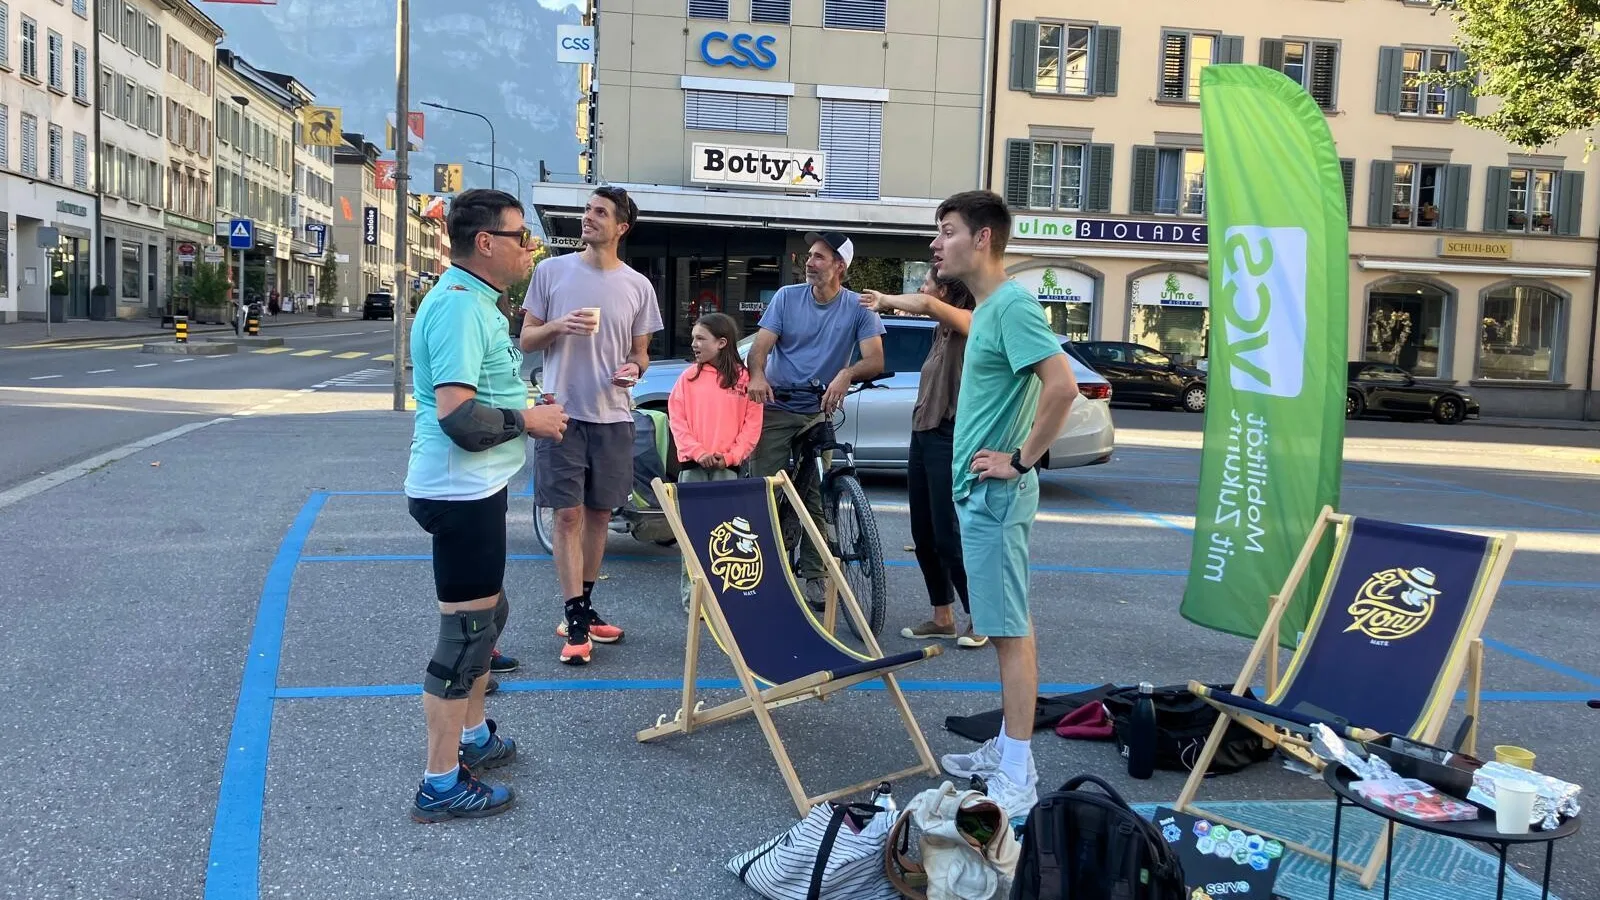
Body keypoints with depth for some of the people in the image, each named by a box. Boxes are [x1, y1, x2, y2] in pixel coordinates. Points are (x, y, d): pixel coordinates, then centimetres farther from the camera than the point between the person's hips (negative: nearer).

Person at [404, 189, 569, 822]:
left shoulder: (473, 300, 13)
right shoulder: (459, 305, -21)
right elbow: (458, 416, -29)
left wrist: (527, 408, 14)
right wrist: (530, 420, -16)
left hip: (474, 487, 11)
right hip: (461, 491, -11)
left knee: (487, 614, 23)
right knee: (467, 629, -3)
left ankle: (472, 735, 40)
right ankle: (441, 785, 7)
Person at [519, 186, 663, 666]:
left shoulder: (638, 286, 5)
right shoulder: (552, 271, 1)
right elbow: (526, 340, 5)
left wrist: (634, 368, -10)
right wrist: (559, 327, -15)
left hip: (613, 416, 2)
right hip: (563, 412, -2)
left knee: (599, 514, 11)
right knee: (569, 514, -4)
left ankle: (582, 608, 26)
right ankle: (577, 621, 3)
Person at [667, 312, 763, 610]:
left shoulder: (744, 378, 3)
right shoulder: (689, 376, 6)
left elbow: (752, 424, 1)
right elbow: (677, 420, 2)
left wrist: (730, 455, -10)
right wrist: (698, 452, -10)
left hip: (727, 467, -1)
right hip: (693, 464, 1)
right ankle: (691, 595, 6)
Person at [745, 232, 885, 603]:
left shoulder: (858, 307, -3)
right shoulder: (787, 297, 0)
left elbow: (875, 359, -13)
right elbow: (761, 345, -7)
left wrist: (846, 374, -34)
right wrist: (757, 374, -30)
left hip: (819, 411, 0)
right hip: (775, 408, 1)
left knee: (816, 498, -1)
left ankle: (813, 576, 9)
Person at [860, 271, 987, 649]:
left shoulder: (969, 323, -12)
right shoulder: (941, 331, 15)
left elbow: (925, 305, -29)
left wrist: (886, 300, -14)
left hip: (950, 439, -9)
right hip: (923, 435, 9)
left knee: (949, 536, -6)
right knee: (924, 535, 11)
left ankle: (979, 618, 8)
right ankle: (942, 618, 20)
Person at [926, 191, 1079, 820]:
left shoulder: (1013, 304, -16)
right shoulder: (988, 306, 15)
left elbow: (1062, 385, -26)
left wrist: (1022, 460, -19)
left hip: (995, 493, -10)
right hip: (977, 489, 10)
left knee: (1009, 628, -5)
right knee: (1003, 625, 15)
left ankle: (1017, 775, 1)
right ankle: (1009, 746, 25)